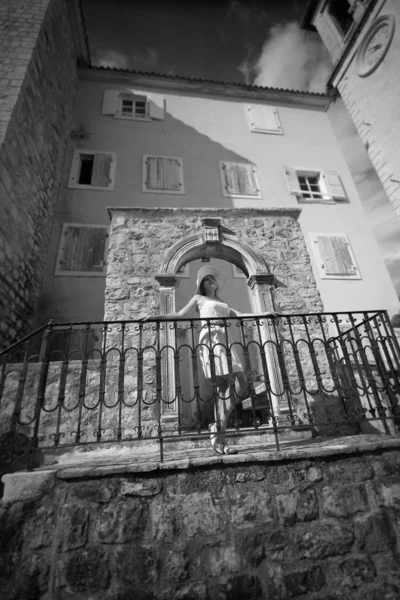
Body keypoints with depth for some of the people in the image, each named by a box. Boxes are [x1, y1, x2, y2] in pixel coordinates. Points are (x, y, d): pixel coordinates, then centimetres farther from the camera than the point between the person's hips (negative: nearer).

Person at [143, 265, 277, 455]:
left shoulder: (222, 303, 31)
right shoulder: (199, 298, 17)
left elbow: (238, 315, 21)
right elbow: (180, 315, 10)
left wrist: (263, 314, 13)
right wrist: (155, 317, -2)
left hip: (225, 339, 6)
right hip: (210, 338, -5)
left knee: (242, 384, -8)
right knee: (223, 387, -13)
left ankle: (217, 429, 2)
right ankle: (218, 438, -5)